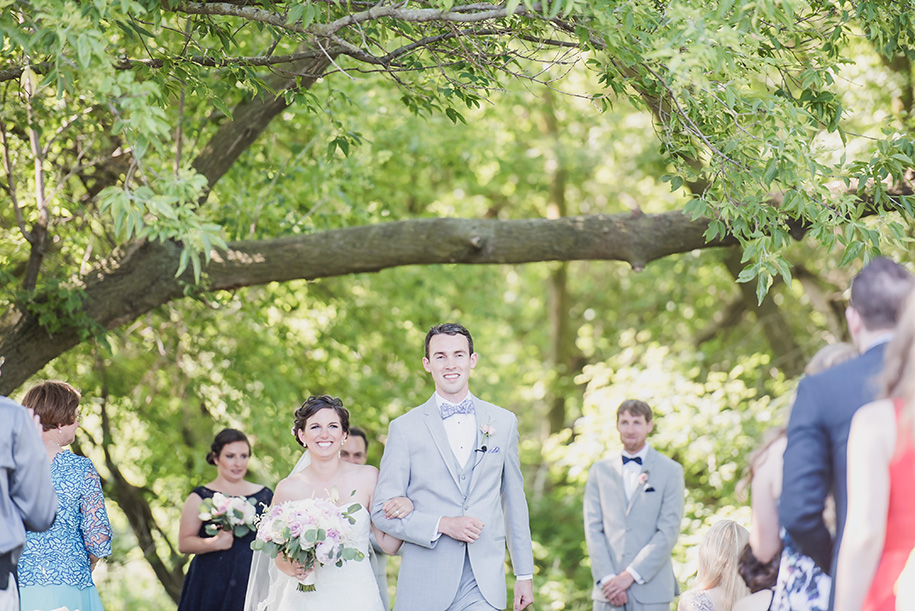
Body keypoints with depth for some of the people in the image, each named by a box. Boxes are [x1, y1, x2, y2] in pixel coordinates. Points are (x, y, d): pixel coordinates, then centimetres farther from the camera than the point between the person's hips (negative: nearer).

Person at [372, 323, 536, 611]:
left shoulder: (504, 422, 9)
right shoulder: (404, 428, 1)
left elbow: (514, 501, 14)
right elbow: (382, 511, 0)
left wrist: (524, 574, 13)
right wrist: (443, 525, -13)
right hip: (424, 584, -1)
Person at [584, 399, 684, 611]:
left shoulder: (671, 471, 4)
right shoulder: (600, 471, 12)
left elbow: (668, 532, -4)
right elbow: (593, 529, 6)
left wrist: (631, 575, -11)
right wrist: (607, 578, -7)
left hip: (651, 591, -2)